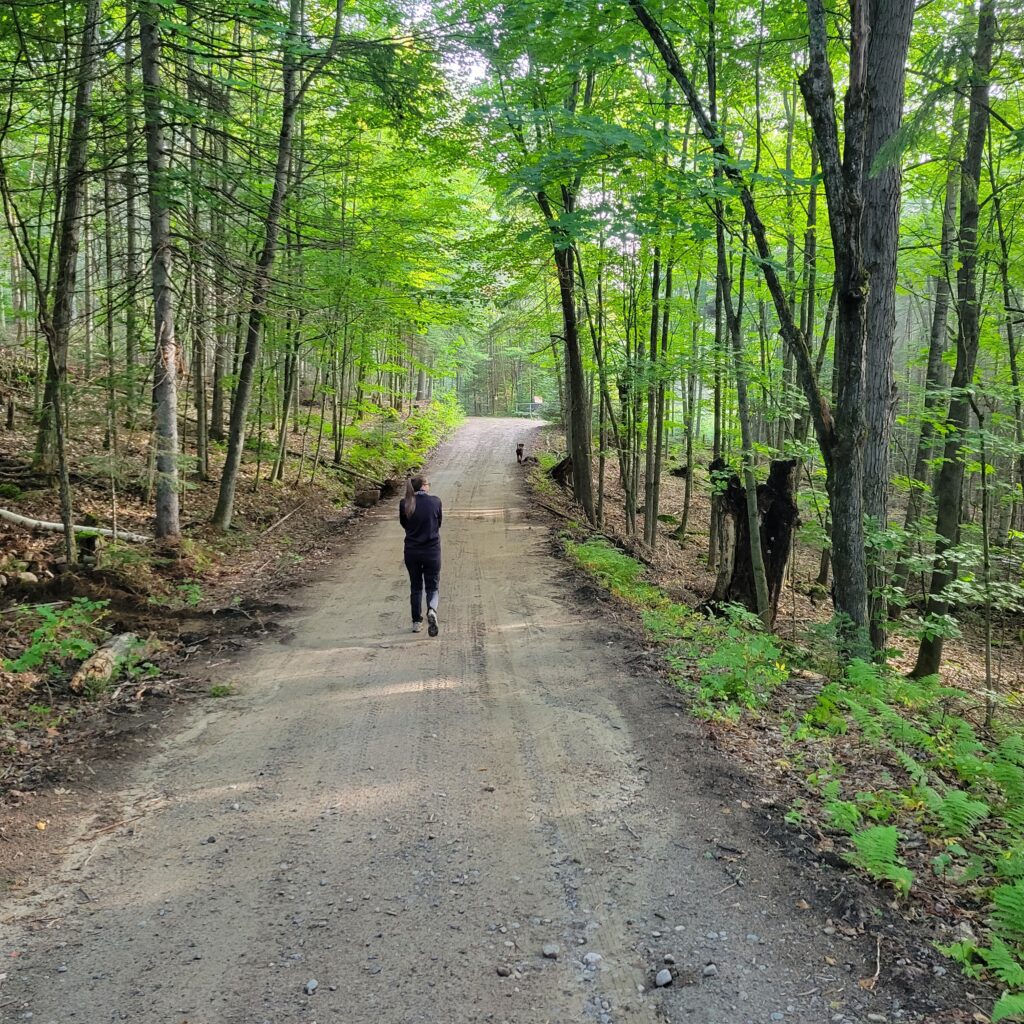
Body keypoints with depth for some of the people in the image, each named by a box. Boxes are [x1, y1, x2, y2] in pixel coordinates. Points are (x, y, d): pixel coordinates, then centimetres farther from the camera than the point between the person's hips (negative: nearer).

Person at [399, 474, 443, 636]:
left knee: (416, 587, 17)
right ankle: (432, 610, -19)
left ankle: (417, 622, 21)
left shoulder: (404, 504, -6)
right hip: (432, 551, -1)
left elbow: (404, 524, 8)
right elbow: (438, 524, 5)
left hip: (411, 551, 2)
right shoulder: (435, 501, -7)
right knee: (432, 587, 10)